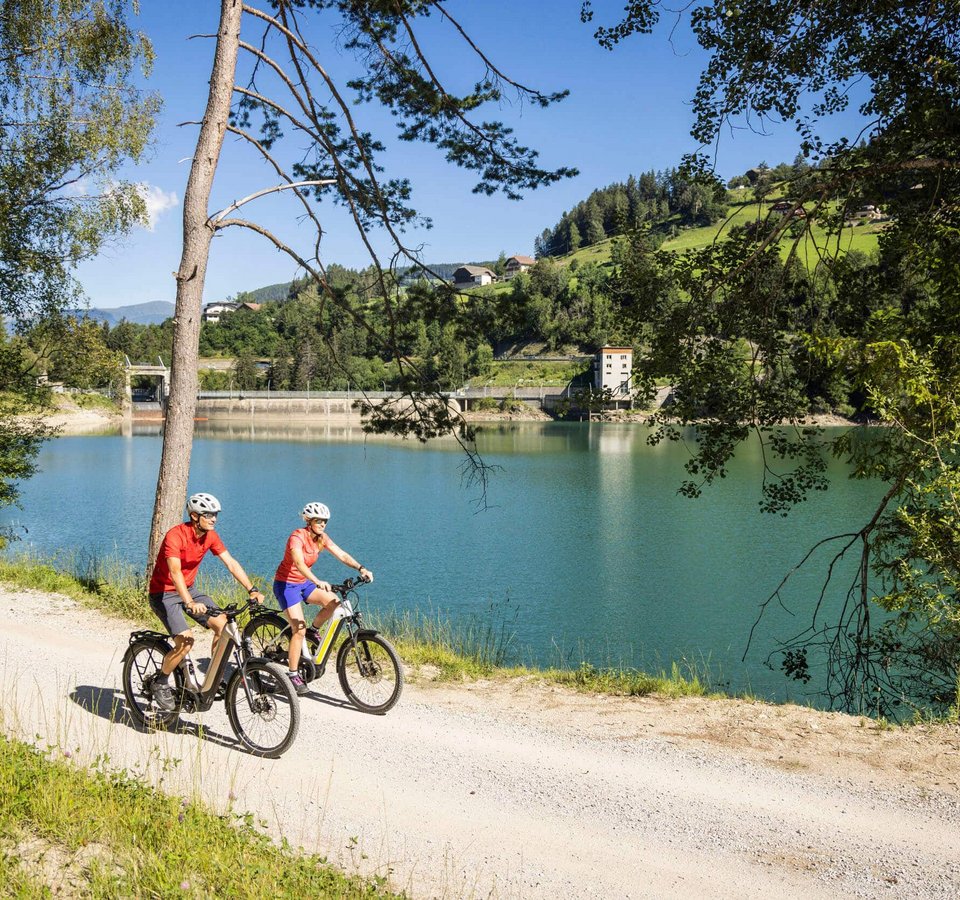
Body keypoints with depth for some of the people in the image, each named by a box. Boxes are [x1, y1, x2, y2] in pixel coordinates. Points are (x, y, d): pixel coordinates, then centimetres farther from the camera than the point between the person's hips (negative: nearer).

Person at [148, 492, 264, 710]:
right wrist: (190, 604, -50)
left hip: (188, 589, 7)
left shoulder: (210, 536, -5)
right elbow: (175, 573, -37)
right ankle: (161, 683, 1)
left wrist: (252, 590, -18)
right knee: (185, 640, -23)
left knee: (223, 625, -11)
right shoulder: (176, 535, -26)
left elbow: (231, 564, -6)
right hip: (164, 592, -7)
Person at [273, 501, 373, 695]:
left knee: (333, 601, -17)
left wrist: (361, 568, -25)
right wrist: (317, 581, -55)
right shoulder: (297, 537, -24)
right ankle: (293, 675, -5)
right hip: (286, 584, -7)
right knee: (299, 629, -16)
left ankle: (313, 630, 9)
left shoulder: (321, 538, -2)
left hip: (303, 583, 7)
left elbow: (341, 555, -9)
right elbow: (299, 563, -40)